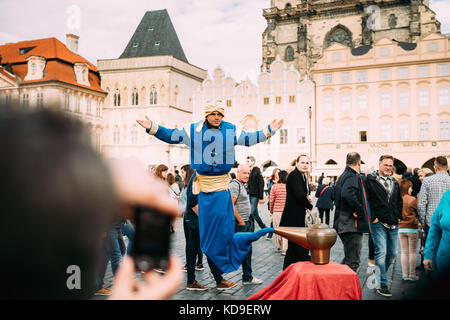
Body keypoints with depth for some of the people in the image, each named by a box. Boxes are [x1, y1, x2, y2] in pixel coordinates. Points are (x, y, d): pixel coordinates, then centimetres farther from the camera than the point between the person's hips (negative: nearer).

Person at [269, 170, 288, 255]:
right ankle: (285, 249, -1)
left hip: (277, 210, 0)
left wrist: (271, 210, 14)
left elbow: (271, 200, 0)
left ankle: (278, 247, 25)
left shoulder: (275, 186, -4)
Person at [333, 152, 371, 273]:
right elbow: (347, 194, -34)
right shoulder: (352, 177, -15)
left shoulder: (343, 176, 17)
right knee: (353, 262, -5)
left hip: (343, 225, 10)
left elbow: (335, 195, 28)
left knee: (349, 258, 22)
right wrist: (359, 210, -23)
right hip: (352, 225, -10)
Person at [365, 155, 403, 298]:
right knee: (381, 253, -8)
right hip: (378, 223, -6)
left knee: (392, 253, 11)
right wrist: (372, 217, -11)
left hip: (393, 224, 6)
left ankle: (379, 275, 31)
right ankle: (382, 285, -2)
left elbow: (399, 201, 25)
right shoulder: (370, 180, -4)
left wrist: (398, 216, 13)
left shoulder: (394, 182, 16)